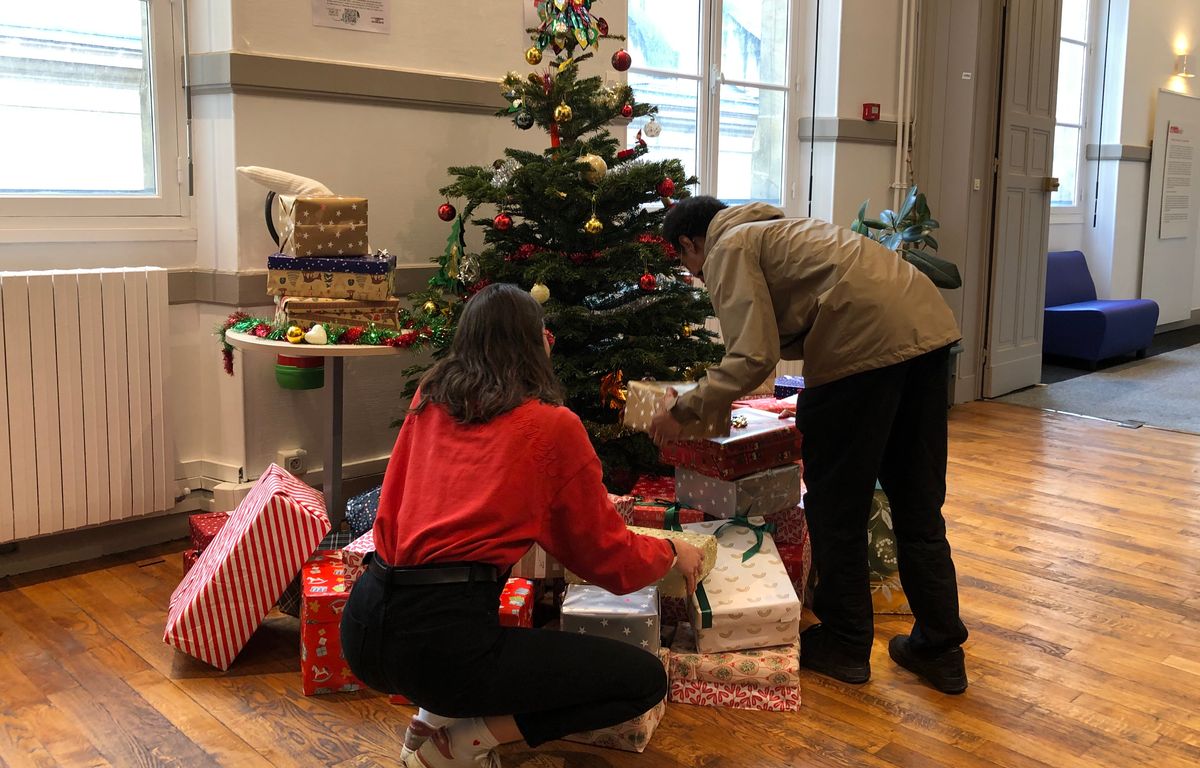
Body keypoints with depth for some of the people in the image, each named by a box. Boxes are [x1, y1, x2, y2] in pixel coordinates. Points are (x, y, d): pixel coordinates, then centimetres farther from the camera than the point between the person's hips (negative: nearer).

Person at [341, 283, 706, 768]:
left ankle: (432, 716, 19)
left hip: (361, 626, 7)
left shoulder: (428, 400, 13)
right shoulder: (554, 427, -1)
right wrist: (672, 554, 28)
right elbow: (610, 559, 7)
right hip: (440, 645, -7)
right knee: (645, 679, 6)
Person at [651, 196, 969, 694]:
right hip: (929, 324, 9)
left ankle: (845, 644, 20)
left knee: (836, 503, 8)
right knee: (918, 505, 16)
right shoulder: (776, 229, 31)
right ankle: (939, 648, 25)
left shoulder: (729, 247, 3)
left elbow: (753, 358, -10)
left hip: (867, 342, -9)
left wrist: (685, 410, 0)